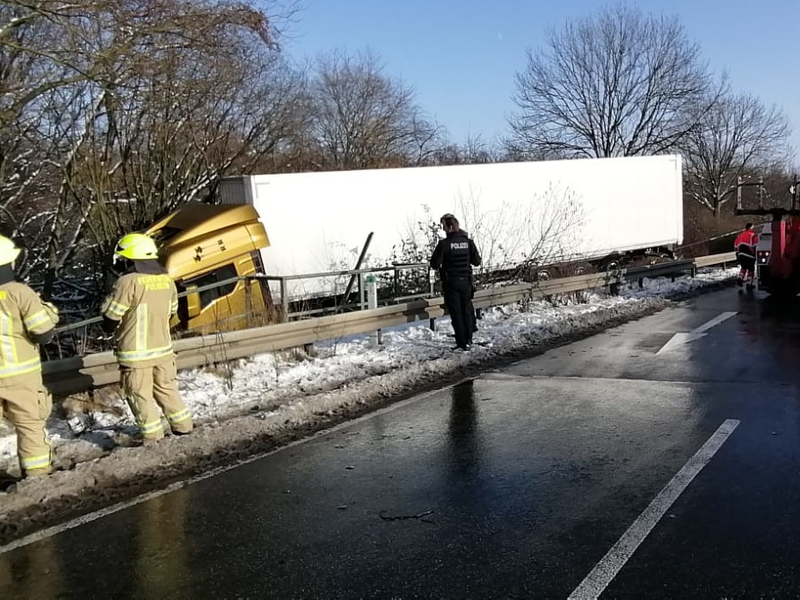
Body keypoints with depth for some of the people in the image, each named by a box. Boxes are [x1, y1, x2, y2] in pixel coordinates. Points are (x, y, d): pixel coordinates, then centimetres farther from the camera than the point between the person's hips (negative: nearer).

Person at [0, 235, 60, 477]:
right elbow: (44, 334, -15)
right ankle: (37, 476, 13)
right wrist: (48, 311, 3)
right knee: (30, 424, 9)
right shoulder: (20, 293, -15)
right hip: (20, 373, -3)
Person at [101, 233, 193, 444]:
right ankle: (183, 425, 27)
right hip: (163, 347, 6)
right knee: (166, 389, 21)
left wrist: (110, 329, 9)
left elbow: (110, 318, -13)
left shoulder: (128, 283, -19)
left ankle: (152, 436, 14)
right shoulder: (167, 280, -1)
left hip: (135, 353, -6)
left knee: (140, 395, 8)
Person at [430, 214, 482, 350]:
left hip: (451, 282, -3)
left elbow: (434, 264, -12)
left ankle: (462, 343, 7)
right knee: (467, 310, 18)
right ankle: (468, 339, 25)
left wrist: (440, 267, 9)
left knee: (456, 313, 5)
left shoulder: (444, 244, -15)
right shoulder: (468, 242, -4)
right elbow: (477, 262, 3)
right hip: (466, 281, 3)